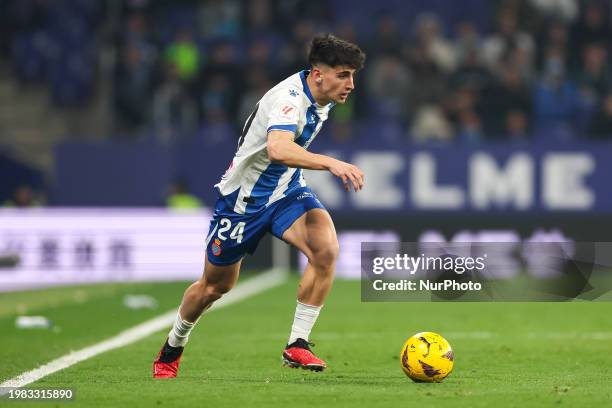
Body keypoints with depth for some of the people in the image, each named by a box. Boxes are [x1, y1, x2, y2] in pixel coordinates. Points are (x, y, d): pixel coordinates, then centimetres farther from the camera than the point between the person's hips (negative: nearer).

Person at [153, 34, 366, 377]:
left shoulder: (322, 96, -4)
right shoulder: (289, 98, -31)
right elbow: (278, 149, -52)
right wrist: (331, 163, -61)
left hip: (287, 189, 6)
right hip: (245, 197, -6)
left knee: (326, 249, -25)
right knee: (216, 285, 12)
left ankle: (298, 344, -17)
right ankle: (172, 350, 40)